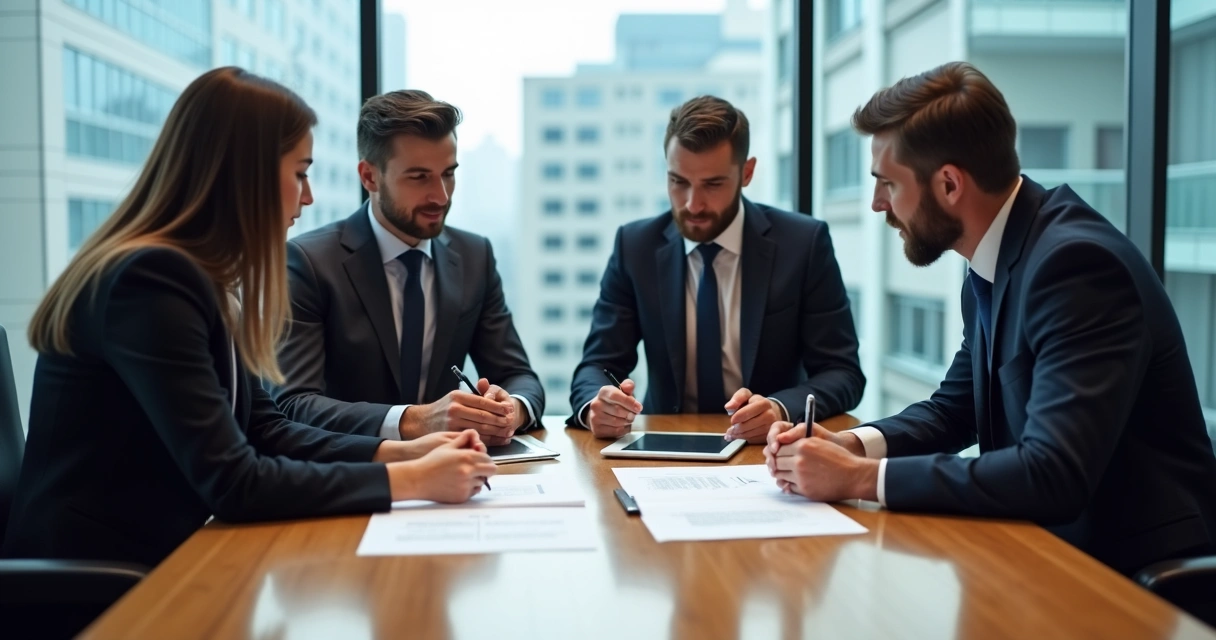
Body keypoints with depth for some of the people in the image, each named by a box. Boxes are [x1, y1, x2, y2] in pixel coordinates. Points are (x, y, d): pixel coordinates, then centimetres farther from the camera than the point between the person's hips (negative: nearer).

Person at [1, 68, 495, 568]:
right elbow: (233, 483, -24)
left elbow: (260, 429, 8)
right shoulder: (151, 280, -21)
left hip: (151, 562, 8)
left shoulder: (199, 278, 7)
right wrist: (412, 480, -18)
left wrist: (401, 452, -3)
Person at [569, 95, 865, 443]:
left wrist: (780, 409, -28)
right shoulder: (635, 246, -2)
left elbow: (843, 373, -6)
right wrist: (597, 406, -26)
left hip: (768, 446, 0)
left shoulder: (804, 243, -6)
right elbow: (596, 365, -2)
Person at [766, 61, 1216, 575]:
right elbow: (955, 407, 14)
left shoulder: (1075, 262, -22)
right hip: (1059, 544, 7)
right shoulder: (991, 265, 4)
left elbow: (1054, 473, -29)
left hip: (1137, 567, -7)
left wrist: (860, 476, -24)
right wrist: (853, 444, -4)